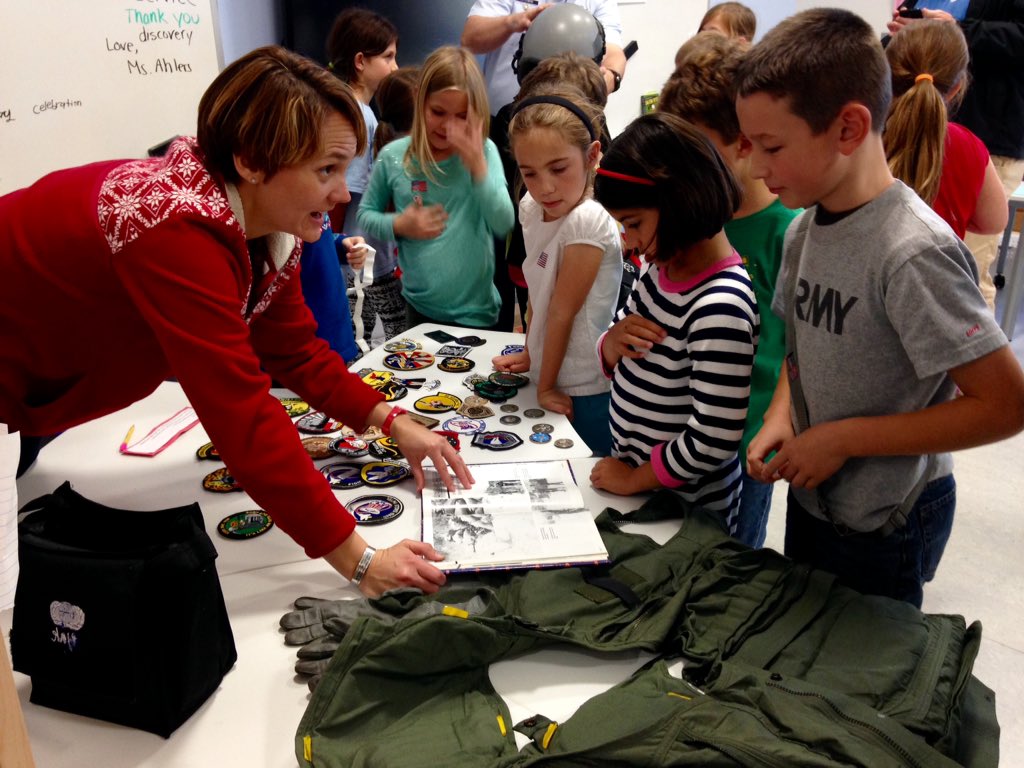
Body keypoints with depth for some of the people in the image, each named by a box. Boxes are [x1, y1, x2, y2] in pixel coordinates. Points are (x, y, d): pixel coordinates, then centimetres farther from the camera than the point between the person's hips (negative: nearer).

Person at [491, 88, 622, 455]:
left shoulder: (587, 221, -24)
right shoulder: (532, 208, -1)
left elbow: (562, 312, -18)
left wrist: (546, 385, -10)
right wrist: (530, 353, 14)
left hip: (584, 394, -7)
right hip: (549, 375, 7)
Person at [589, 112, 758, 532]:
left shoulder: (719, 307, -28)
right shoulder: (662, 267, -3)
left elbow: (713, 441, -28)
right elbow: (614, 363, 9)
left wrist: (634, 479, -15)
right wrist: (613, 345, -14)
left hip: (684, 512, -7)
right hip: (630, 472, 7)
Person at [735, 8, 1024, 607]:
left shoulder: (912, 252, -27)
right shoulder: (805, 228, -4)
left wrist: (845, 438, -24)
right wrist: (781, 417, -8)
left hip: (883, 527, -7)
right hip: (811, 496, 7)